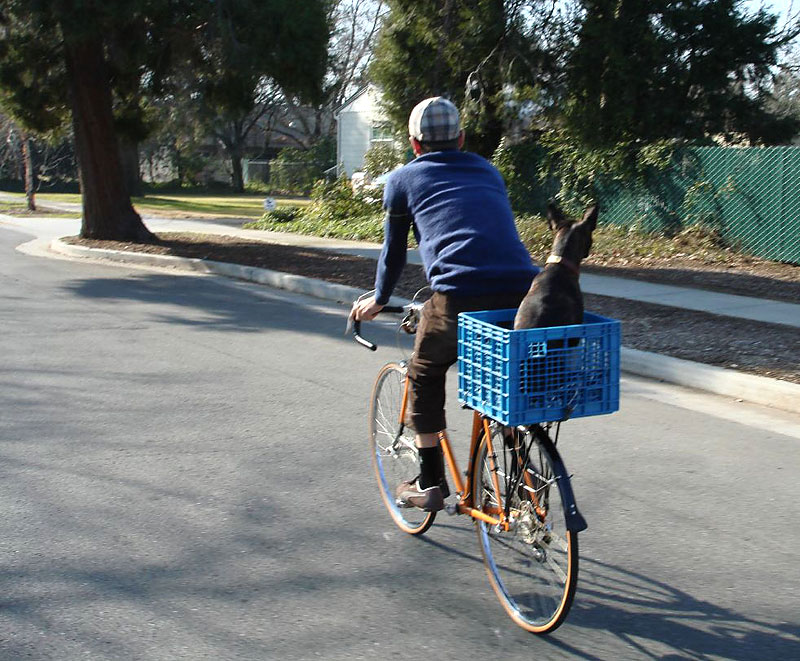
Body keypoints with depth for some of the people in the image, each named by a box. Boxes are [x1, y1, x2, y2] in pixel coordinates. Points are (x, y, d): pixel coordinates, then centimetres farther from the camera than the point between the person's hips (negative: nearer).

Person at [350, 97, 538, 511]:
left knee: (425, 377, 22)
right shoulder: (488, 172, 29)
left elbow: (394, 251, 25)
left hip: (459, 296, -3)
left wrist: (378, 300, 43)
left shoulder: (403, 180, 18)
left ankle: (430, 484, 24)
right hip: (522, 291, 4)